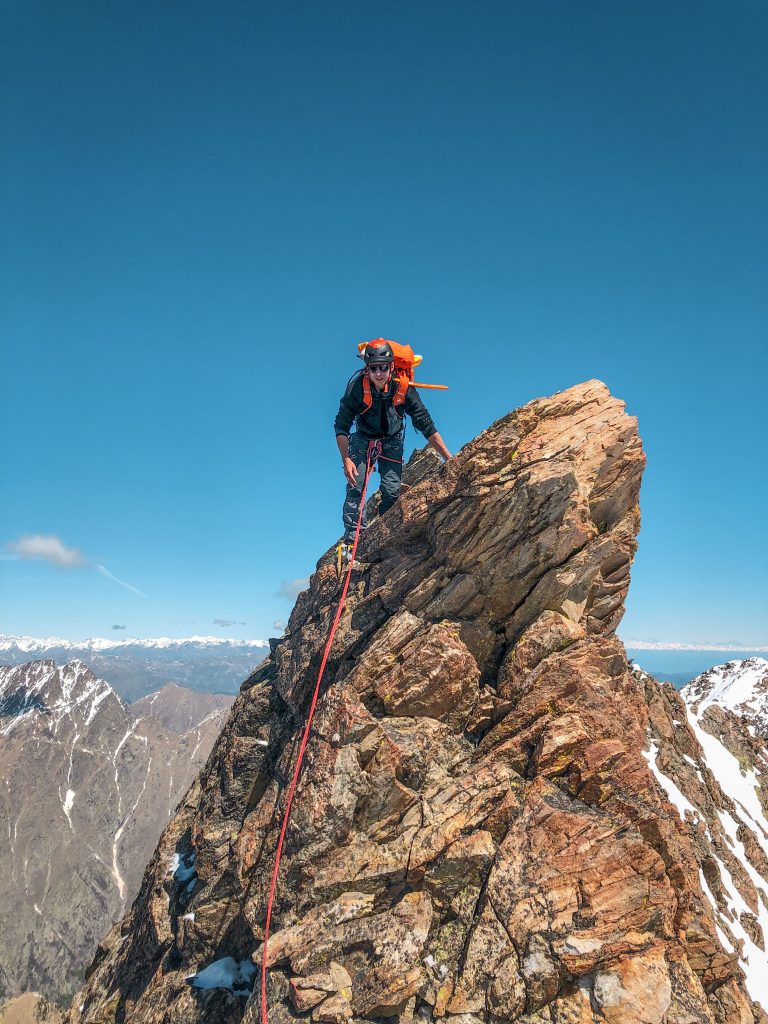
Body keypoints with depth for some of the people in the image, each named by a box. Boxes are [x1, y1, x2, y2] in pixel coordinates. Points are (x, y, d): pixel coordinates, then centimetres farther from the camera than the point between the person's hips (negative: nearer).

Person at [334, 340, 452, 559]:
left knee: (392, 491, -10)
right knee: (355, 487, -16)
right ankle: (350, 541, -12)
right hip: (363, 438, -1)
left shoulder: (403, 388, -25)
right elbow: (341, 426, -19)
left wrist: (449, 458, -21)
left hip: (392, 441, 1)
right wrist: (346, 460, -29)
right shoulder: (357, 387, -27)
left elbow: (426, 426, -19)